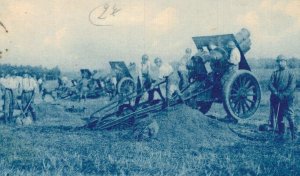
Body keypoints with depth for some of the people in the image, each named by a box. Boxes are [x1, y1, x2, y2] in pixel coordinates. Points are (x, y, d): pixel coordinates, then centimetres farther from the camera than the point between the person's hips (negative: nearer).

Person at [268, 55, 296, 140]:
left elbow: (292, 86, -7)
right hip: (276, 99, 3)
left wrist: (284, 94, -17)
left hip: (287, 99, -3)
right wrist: (276, 93, -13)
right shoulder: (275, 73, 11)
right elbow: (270, 84, 2)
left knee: (290, 116, -7)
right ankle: (280, 134, 18)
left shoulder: (290, 73, 3)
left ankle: (293, 135, 1)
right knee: (279, 117, 9)